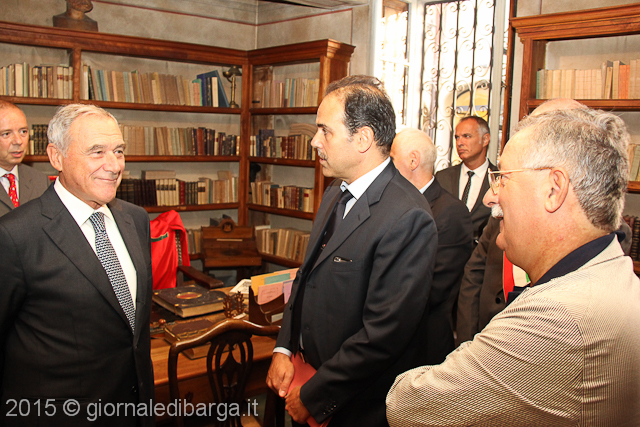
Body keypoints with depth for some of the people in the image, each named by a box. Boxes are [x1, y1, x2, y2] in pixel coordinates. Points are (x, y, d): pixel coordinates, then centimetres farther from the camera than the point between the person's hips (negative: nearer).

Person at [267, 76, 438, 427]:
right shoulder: (335, 193, 2)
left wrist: (313, 397, -17)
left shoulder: (407, 219, -27)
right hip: (309, 371, 7)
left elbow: (383, 335, -26)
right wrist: (284, 349, 1)